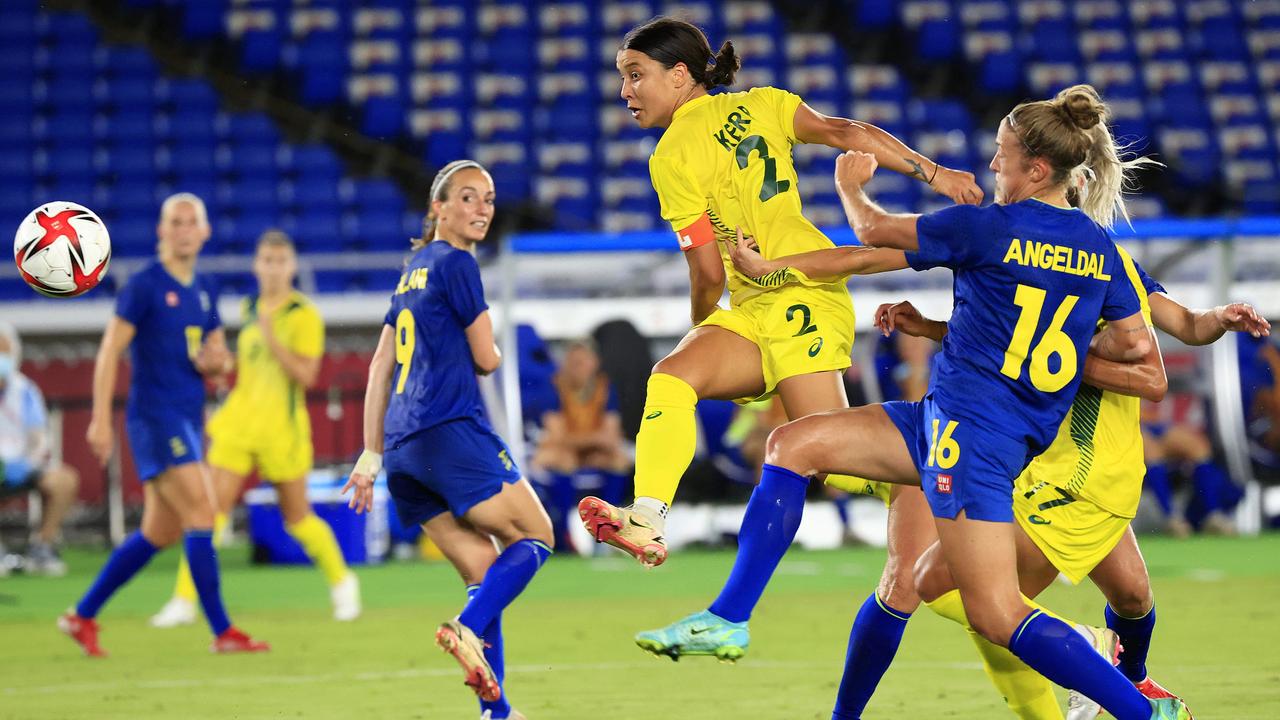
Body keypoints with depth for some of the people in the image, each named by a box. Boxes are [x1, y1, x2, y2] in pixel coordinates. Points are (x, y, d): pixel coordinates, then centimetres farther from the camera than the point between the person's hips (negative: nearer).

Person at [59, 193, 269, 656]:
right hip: (154, 416, -8)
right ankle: (222, 632, -14)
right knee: (201, 512, -15)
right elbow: (109, 351, -10)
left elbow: (220, 362, 22)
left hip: (189, 421, 8)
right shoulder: (144, 285, -7)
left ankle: (81, 616, 18)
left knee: (160, 533, 9)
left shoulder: (204, 290, 14)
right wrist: (101, 419, -17)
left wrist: (216, 361, -3)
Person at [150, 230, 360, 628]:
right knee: (212, 506, -8)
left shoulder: (304, 316, -8)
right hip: (239, 422, 4)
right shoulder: (248, 309, 9)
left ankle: (341, 581, 32)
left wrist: (272, 339, -26)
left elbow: (305, 374, -17)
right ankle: (185, 599, -9)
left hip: (282, 427, -4)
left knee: (297, 517, 8)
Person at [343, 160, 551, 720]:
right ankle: (468, 628, -23)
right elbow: (486, 359, -3)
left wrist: (371, 454, 22)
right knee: (535, 535, 0)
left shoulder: (414, 269, 22)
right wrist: (487, 351, 22)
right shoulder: (456, 263, -3)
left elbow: (381, 365, 22)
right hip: (450, 428, -8)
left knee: (484, 569, 8)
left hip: (403, 448, 8)